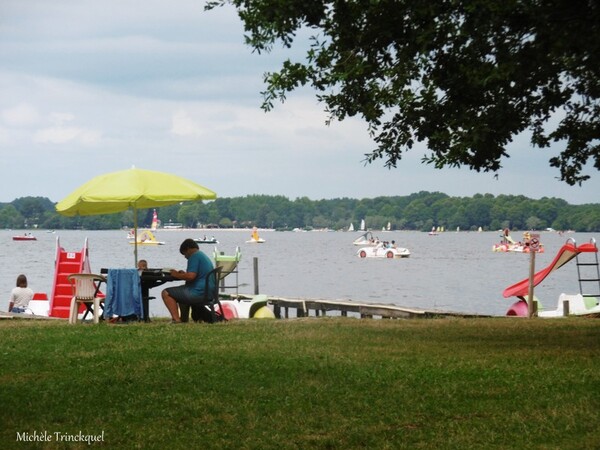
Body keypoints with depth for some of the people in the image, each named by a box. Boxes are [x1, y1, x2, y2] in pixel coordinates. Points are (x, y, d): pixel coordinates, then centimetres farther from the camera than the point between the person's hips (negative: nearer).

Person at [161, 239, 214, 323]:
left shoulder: (194, 256, -10)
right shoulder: (205, 257, 21)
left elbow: (191, 276, -22)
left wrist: (176, 275, -7)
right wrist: (184, 274, 25)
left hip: (198, 293, -10)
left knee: (166, 293, -9)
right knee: (181, 293, 36)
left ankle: (176, 319, -22)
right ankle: (184, 319, 28)